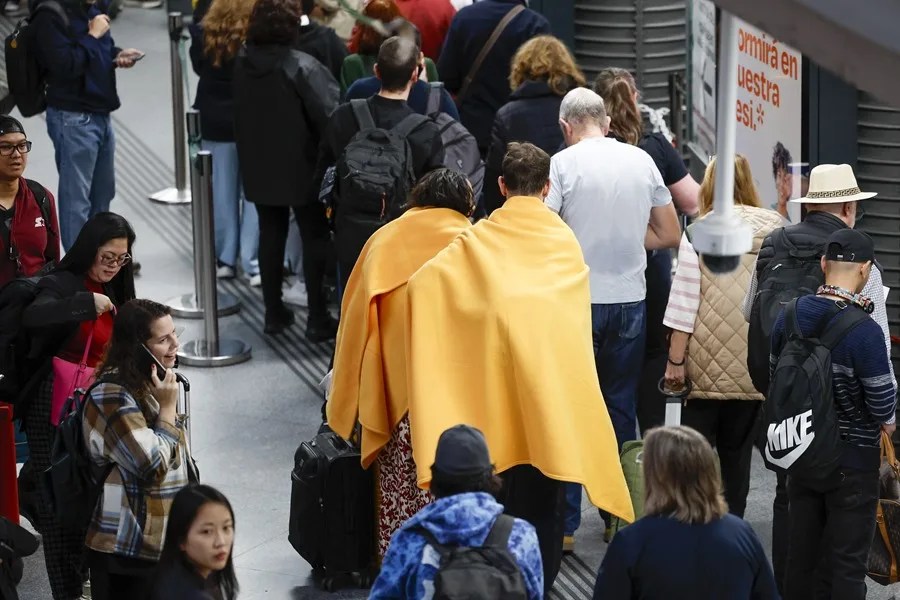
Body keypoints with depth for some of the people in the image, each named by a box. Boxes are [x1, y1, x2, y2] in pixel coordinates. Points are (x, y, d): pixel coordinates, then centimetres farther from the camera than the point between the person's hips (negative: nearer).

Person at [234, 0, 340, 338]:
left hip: (258, 167, 5)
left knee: (270, 234, 15)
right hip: (301, 168, -5)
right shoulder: (302, 67, -21)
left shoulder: (243, 64, -2)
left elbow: (240, 115, 9)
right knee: (315, 238, 5)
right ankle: (317, 319, 6)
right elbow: (329, 117, -19)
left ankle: (273, 312, 18)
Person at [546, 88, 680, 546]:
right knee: (622, 409, 14)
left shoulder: (563, 164, -7)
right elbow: (670, 234, 12)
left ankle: (564, 523, 3)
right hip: (630, 299, 4)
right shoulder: (641, 161, 6)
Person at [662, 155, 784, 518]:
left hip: (709, 359, -2)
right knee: (738, 448, 11)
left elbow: (685, 300, -6)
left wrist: (675, 360, -1)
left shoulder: (698, 232, -5)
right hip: (756, 364, 3)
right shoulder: (776, 228, 2)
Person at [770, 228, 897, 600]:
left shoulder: (790, 315, -5)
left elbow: (775, 378, 6)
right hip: (852, 460, -6)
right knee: (846, 566, 4)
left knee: (801, 554, 17)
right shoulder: (864, 331, -24)